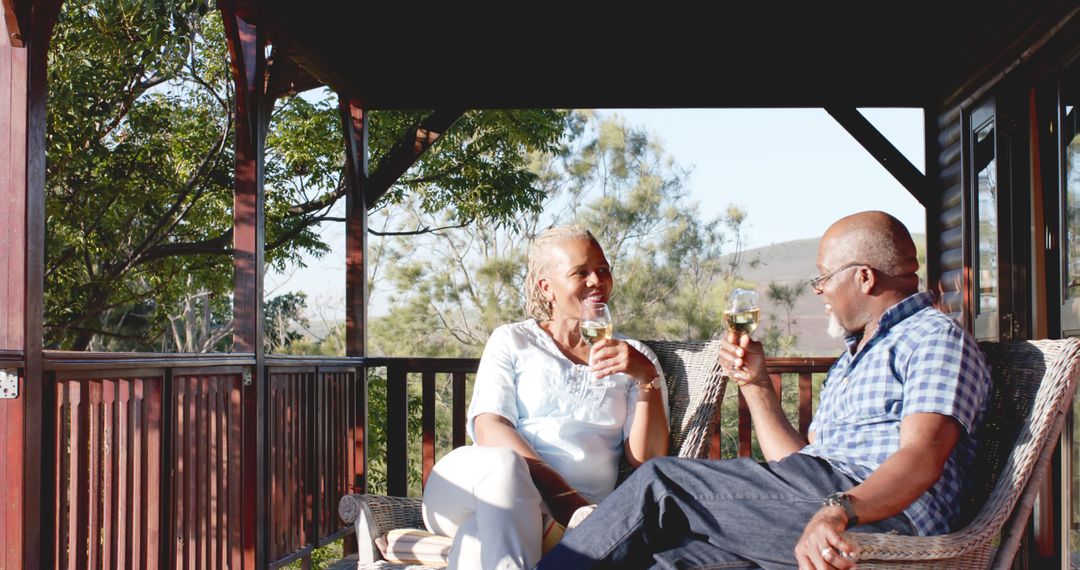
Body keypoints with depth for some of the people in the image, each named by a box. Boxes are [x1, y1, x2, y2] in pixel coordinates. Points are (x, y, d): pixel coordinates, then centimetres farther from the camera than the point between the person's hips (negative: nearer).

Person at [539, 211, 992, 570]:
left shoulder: (935, 335, 2)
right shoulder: (850, 361, 31)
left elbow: (922, 459, -16)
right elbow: (797, 464, 27)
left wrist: (839, 511, -34)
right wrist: (755, 384, 22)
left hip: (885, 516, -8)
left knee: (660, 482, -14)